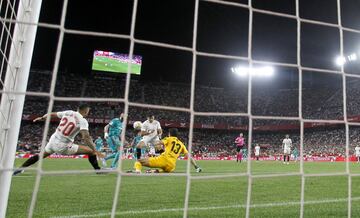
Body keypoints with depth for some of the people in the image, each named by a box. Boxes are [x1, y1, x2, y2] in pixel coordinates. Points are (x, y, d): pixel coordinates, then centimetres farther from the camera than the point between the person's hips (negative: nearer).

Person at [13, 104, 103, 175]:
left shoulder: (67, 112, 3)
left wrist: (41, 118, 39)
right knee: (91, 151, 1)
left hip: (53, 140, 6)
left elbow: (51, 114, 20)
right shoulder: (83, 121, -14)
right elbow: (86, 137, -26)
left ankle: (21, 168, 42)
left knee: (42, 155, 34)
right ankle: (98, 170, 2)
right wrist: (95, 151, -25)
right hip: (63, 146, -6)